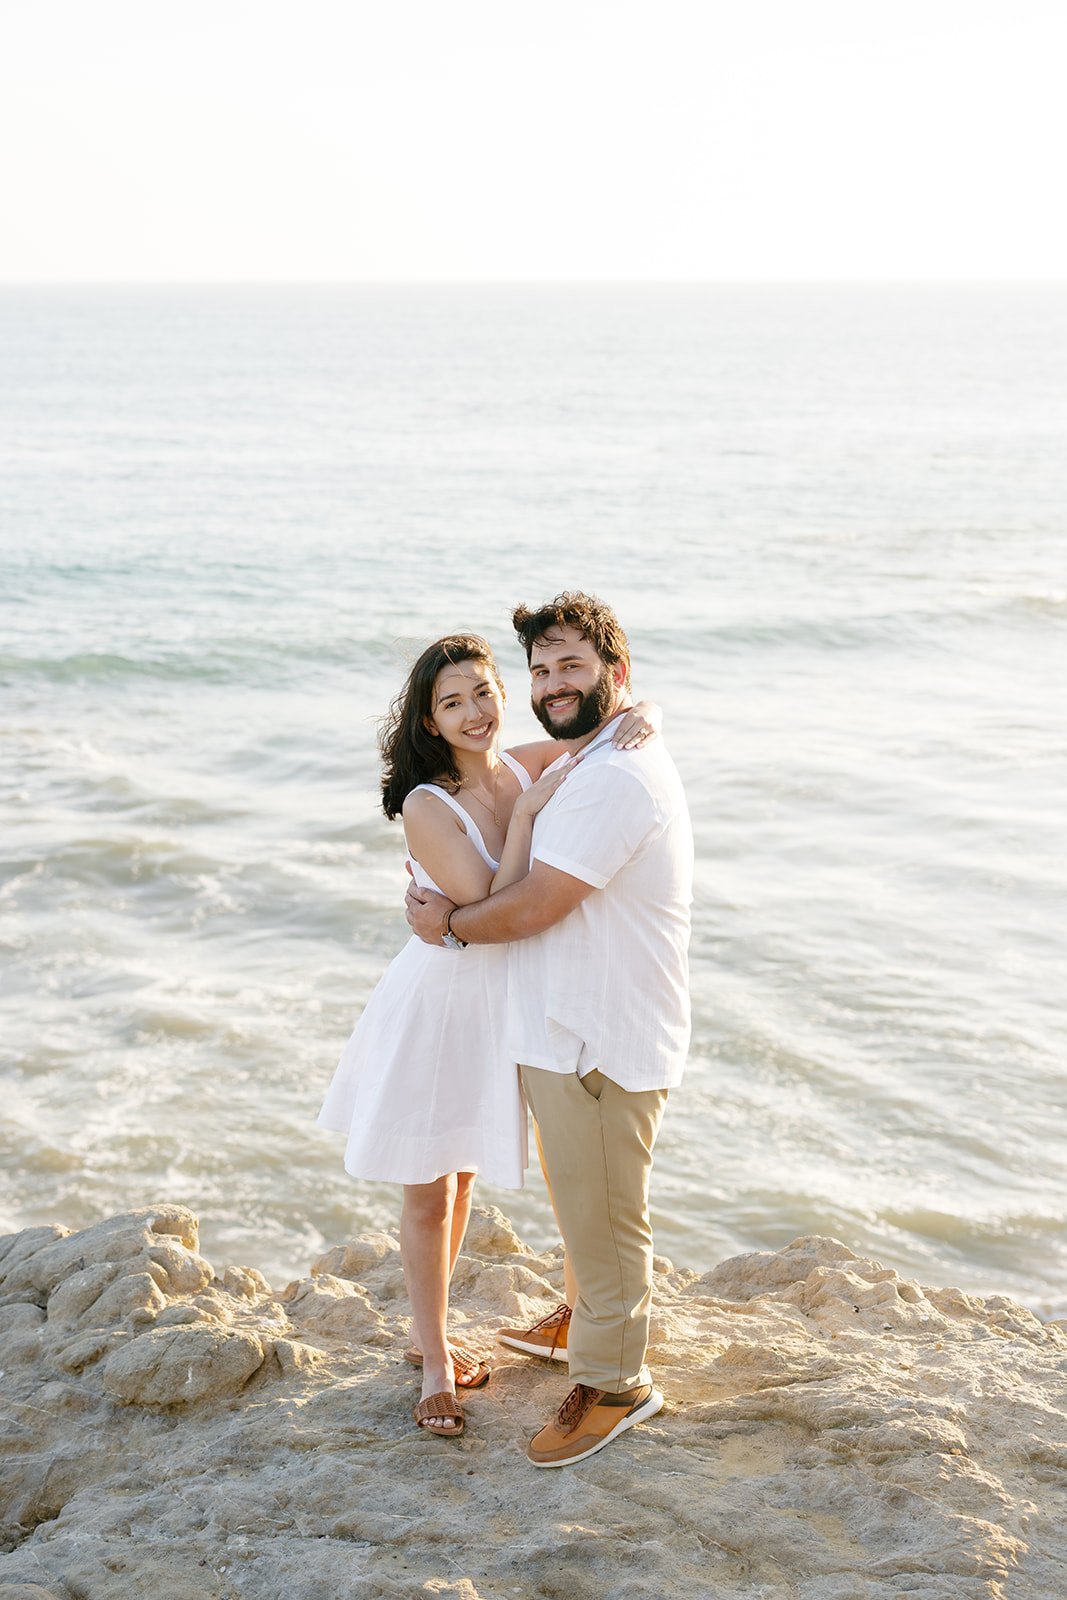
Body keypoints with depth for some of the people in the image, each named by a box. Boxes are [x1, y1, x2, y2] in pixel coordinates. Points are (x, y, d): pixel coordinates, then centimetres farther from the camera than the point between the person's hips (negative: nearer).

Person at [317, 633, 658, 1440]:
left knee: (462, 1176, 20)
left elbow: (612, 716, 5)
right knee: (428, 1191, 7)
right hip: (440, 1004, -6)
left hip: (503, 1004, 6)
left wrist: (639, 721, -18)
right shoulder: (427, 806, -22)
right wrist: (528, 814, -27)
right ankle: (435, 1363, 23)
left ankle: (432, 1335, 38)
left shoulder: (529, 767, -5)